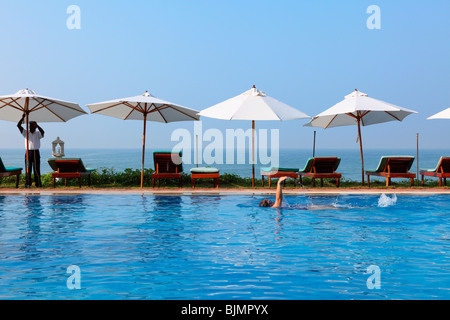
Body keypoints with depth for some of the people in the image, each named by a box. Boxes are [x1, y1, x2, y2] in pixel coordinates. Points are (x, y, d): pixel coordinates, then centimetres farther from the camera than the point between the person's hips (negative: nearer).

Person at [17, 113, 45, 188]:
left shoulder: (38, 133, 8)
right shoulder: (26, 133, 9)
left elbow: (42, 132, -15)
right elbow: (18, 125, 0)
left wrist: (37, 125, -20)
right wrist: (23, 118, -8)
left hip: (36, 152, 0)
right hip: (28, 152, 0)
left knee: (37, 169, 0)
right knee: (28, 168, -1)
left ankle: (38, 183, 3)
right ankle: (27, 183, 3)